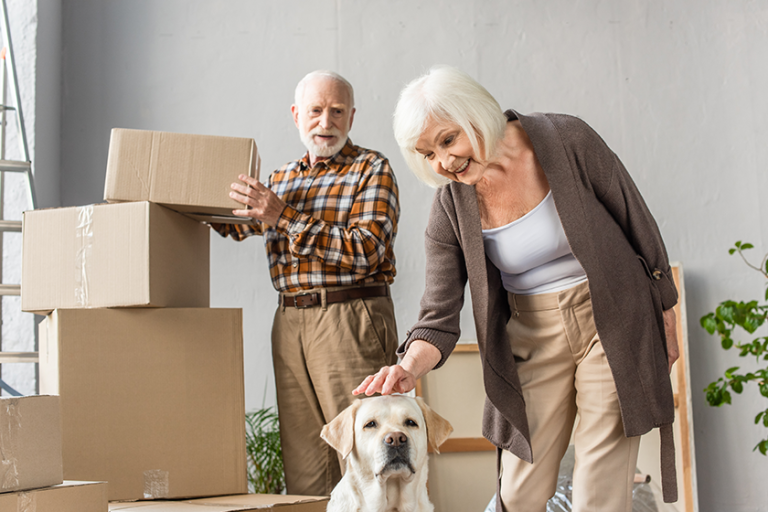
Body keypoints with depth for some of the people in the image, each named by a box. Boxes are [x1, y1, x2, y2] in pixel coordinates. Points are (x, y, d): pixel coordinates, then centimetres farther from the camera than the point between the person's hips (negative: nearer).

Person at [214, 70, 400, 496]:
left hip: (350, 317, -6)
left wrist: (284, 216, -17)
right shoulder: (282, 177, 18)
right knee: (302, 460, 6)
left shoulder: (371, 168, 0)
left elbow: (365, 250, -15)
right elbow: (237, 225, 35)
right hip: (289, 321, 6)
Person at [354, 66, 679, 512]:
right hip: (532, 338, 3)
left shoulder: (567, 140, -16)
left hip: (612, 322, -3)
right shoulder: (451, 208, -8)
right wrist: (409, 368, -29)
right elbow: (441, 316, -8)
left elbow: (637, 223, -5)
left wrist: (665, 319, 1)